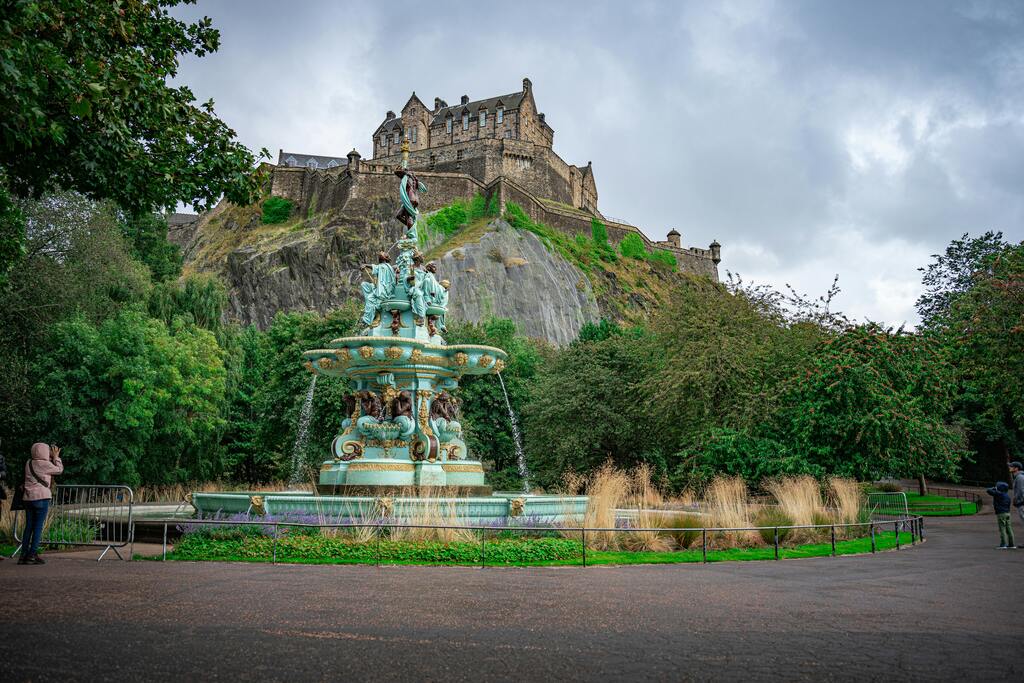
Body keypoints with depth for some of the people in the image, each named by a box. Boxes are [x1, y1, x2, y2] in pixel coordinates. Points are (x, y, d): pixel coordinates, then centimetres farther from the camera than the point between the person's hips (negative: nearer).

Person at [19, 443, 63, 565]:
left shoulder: (29, 463, 10)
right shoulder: (44, 464, -10)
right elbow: (59, 469, 4)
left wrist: (51, 458, 18)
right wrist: (56, 457, 13)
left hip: (28, 498, 7)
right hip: (41, 498, -7)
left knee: (29, 526, 9)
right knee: (38, 527, -3)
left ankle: (23, 555, 10)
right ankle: (32, 555, -5)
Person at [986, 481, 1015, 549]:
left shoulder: (998, 494, -13)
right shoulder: (1007, 495, 12)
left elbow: (988, 490, -13)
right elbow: (1008, 505, 18)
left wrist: (993, 488, 5)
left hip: (1001, 513, -8)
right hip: (1007, 513, 8)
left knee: (1002, 529, -7)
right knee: (1008, 528, 10)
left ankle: (1003, 544, -9)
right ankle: (1011, 544, 13)